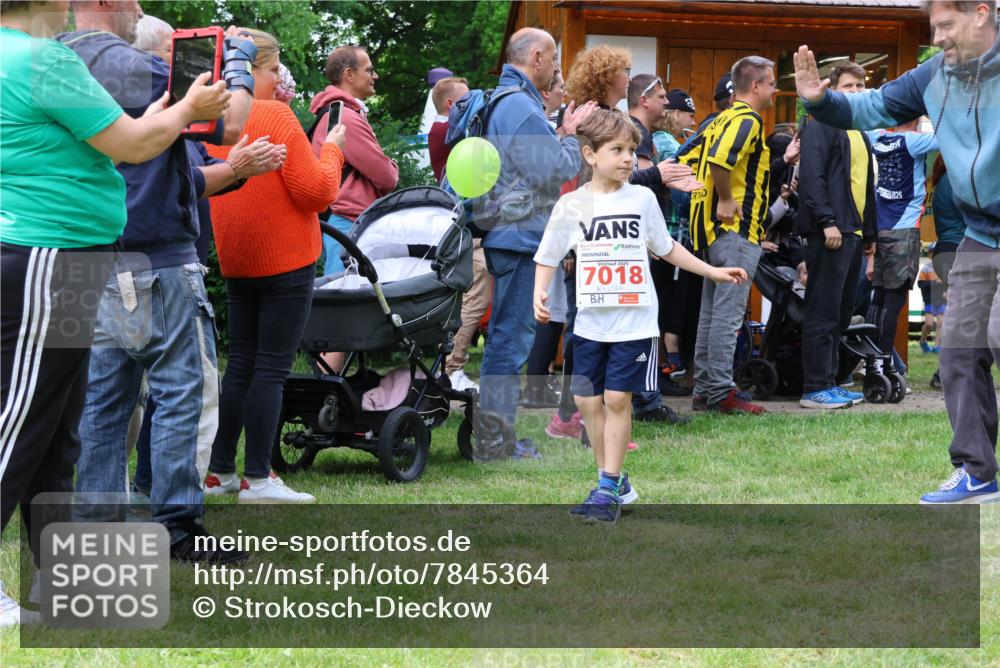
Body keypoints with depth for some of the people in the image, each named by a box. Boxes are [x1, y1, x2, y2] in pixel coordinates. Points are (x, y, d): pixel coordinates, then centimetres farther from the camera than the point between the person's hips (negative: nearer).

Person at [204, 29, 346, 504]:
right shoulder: (275, 116, -15)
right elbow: (317, 192, -17)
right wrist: (331, 149, -1)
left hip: (236, 263, 7)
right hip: (285, 260, -7)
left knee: (240, 364, 14)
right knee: (272, 369, -3)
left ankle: (219, 471, 15)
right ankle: (258, 479, -2)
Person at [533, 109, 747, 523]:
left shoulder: (642, 198, 2)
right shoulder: (571, 205, -1)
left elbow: (666, 248, 15)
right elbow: (548, 258, 5)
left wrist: (713, 271, 15)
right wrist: (540, 294, -13)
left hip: (635, 320, -1)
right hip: (590, 321, 1)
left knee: (617, 398, -5)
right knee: (588, 401, 3)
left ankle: (609, 488, 2)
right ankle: (615, 483, 17)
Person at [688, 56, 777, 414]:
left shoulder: (723, 119, 17)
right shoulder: (747, 120, -12)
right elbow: (719, 159, -29)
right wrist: (726, 200, -18)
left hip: (713, 228, 10)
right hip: (737, 228, -10)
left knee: (712, 311, 12)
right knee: (728, 313, -9)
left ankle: (703, 389, 15)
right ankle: (720, 390, -10)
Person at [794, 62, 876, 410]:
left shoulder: (860, 135, 22)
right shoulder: (821, 126, -6)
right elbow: (811, 176, -16)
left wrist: (869, 234, 23)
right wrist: (827, 221, -22)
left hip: (853, 234, 9)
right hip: (829, 233, -9)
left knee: (842, 313, 10)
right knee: (823, 312, -9)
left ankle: (829, 382, 15)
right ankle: (815, 389, -8)